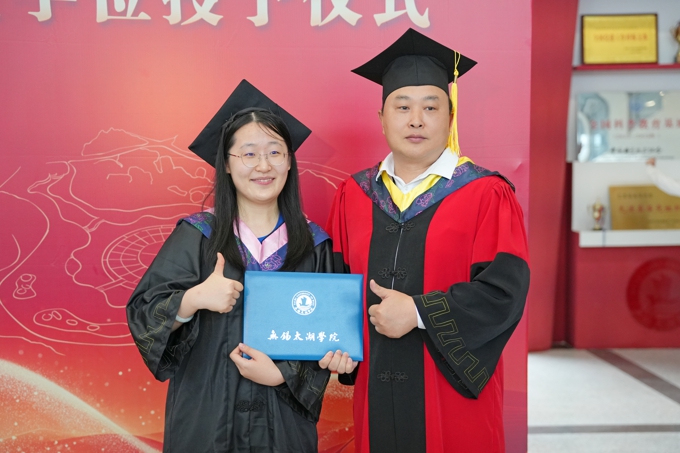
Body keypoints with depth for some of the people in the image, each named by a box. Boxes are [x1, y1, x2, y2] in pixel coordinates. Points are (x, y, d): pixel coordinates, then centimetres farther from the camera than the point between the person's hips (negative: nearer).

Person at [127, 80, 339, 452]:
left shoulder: (314, 244, -2)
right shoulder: (196, 237, -6)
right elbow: (141, 315, -7)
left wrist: (282, 373, -14)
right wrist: (193, 298, -24)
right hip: (207, 419, -1)